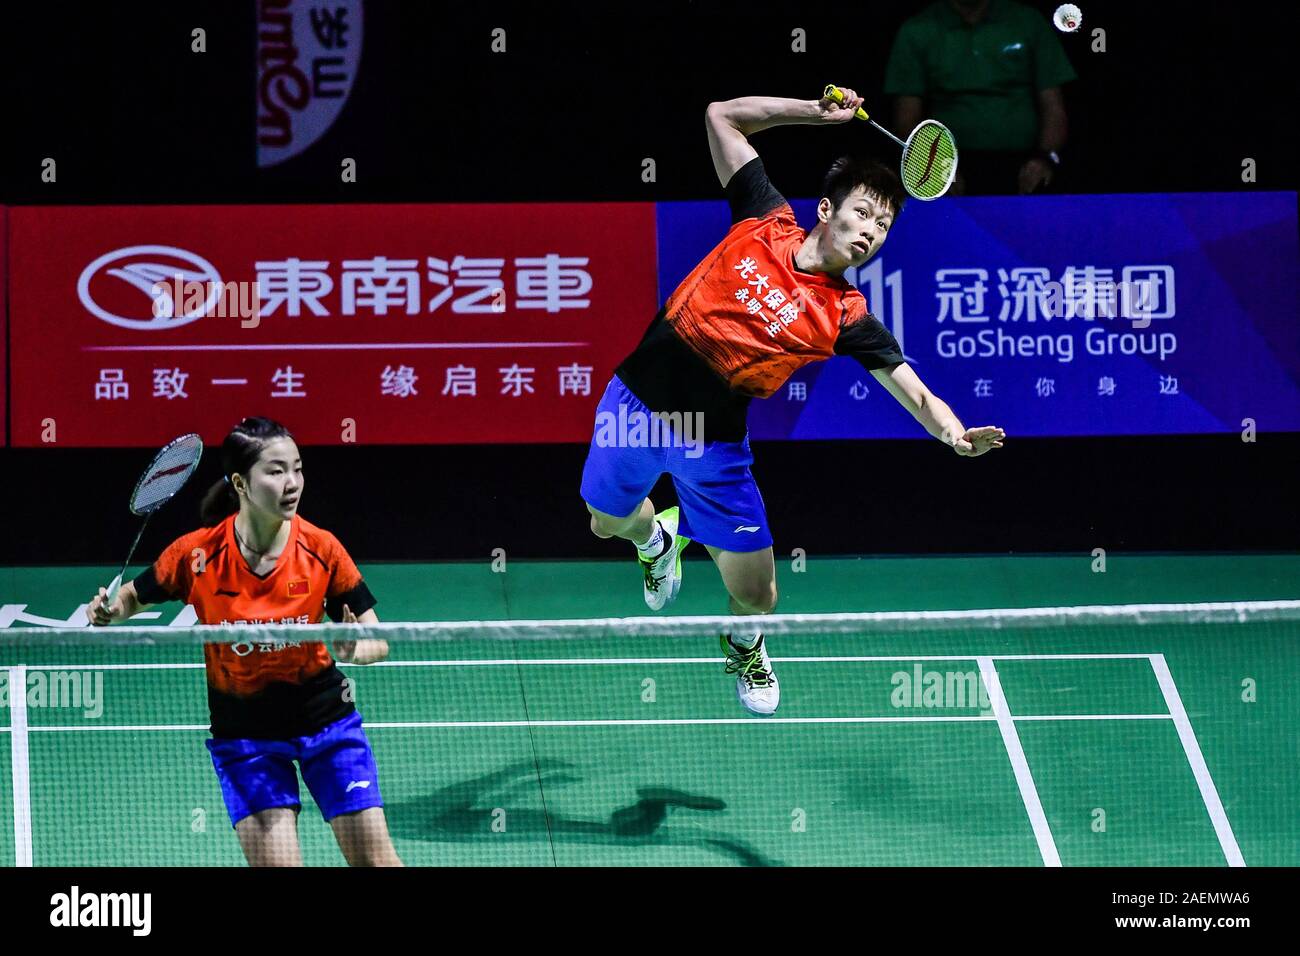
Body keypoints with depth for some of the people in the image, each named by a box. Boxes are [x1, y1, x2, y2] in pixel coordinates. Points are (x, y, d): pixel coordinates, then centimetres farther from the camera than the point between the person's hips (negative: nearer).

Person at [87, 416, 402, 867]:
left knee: (375, 857, 0)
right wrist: (107, 612, -19)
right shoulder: (197, 554, -14)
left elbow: (378, 643, -9)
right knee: (276, 861, -9)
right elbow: (132, 597, 4)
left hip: (323, 715, 1)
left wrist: (354, 649, -32)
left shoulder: (321, 549, -13)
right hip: (243, 732, -1)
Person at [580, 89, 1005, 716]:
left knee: (756, 596, 1)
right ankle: (656, 538, 59)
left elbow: (915, 394, -17)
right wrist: (817, 111, -7)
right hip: (637, 401, 1)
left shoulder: (846, 317, -12)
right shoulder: (765, 221, -7)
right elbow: (721, 116, 1)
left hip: (712, 445, -1)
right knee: (608, 522, 21)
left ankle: (742, 643, 39)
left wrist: (953, 433, -39)